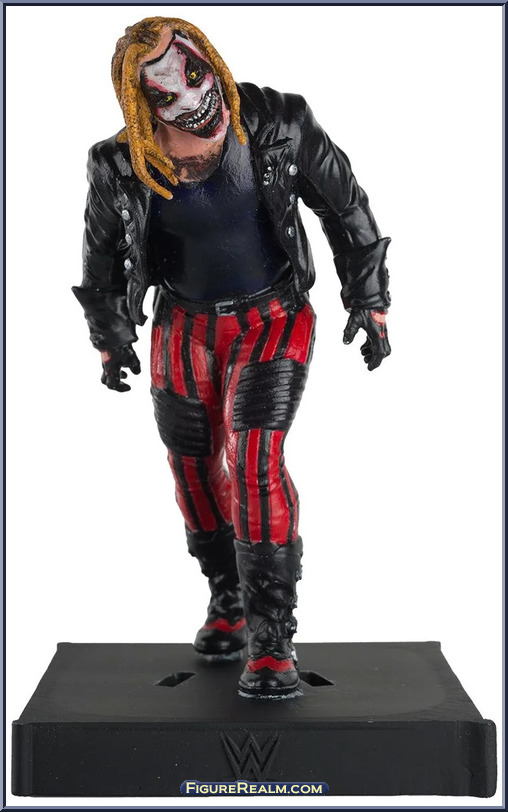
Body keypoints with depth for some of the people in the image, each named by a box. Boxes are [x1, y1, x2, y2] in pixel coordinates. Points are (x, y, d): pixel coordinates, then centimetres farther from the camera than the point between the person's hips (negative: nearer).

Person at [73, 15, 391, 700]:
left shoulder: (277, 124, -19)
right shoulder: (122, 167, -16)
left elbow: (345, 202, -5)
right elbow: (101, 246, 4)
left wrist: (370, 300, 0)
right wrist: (108, 337, 15)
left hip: (273, 319, -2)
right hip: (185, 327, 3)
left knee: (253, 461, -19)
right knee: (196, 471, 12)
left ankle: (271, 638, -12)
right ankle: (227, 599, 36)